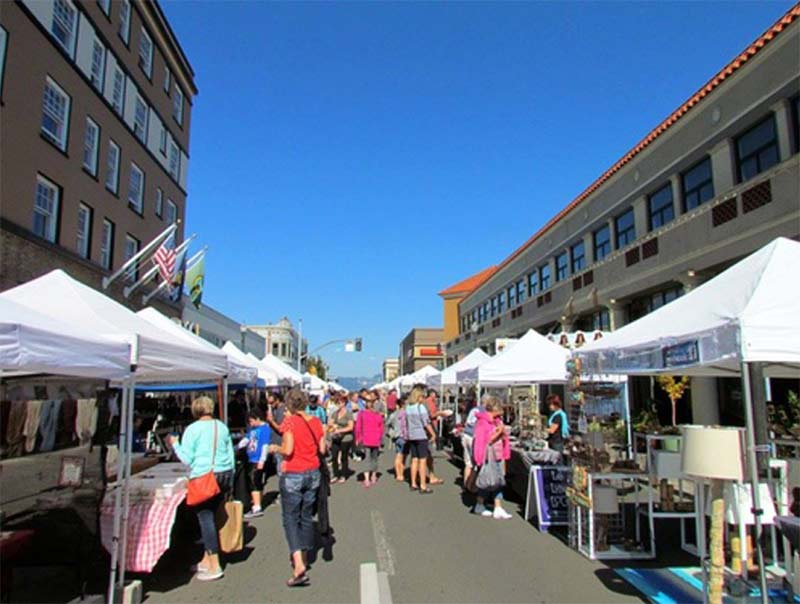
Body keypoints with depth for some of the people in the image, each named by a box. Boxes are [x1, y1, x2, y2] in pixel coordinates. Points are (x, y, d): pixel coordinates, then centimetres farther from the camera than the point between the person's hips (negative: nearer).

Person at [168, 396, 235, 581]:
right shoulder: (222, 427, 10)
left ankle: (214, 566, 2)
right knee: (210, 516, 16)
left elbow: (187, 458, -8)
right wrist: (229, 479, 22)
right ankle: (207, 559, 25)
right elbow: (230, 454, 14)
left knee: (205, 517, 0)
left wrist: (174, 444, 8)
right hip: (224, 474, 6)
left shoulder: (192, 429, -6)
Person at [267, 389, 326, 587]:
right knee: (307, 517, 17)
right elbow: (322, 449, 3)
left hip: (293, 475, -5)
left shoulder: (289, 421, -13)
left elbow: (288, 450, -20)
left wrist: (275, 448, -1)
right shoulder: (315, 421, 2)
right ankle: (303, 558, 29)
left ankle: (299, 565, -11)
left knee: (290, 519, 1)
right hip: (313, 473, 6)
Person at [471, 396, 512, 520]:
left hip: (498, 456, 8)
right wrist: (497, 433, -20)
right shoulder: (482, 422, -15)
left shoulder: (497, 420, 11)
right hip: (488, 457, -8)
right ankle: (480, 506, 21)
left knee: (499, 482, 5)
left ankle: (498, 509, 8)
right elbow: (482, 441, -18)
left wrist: (503, 433, 0)